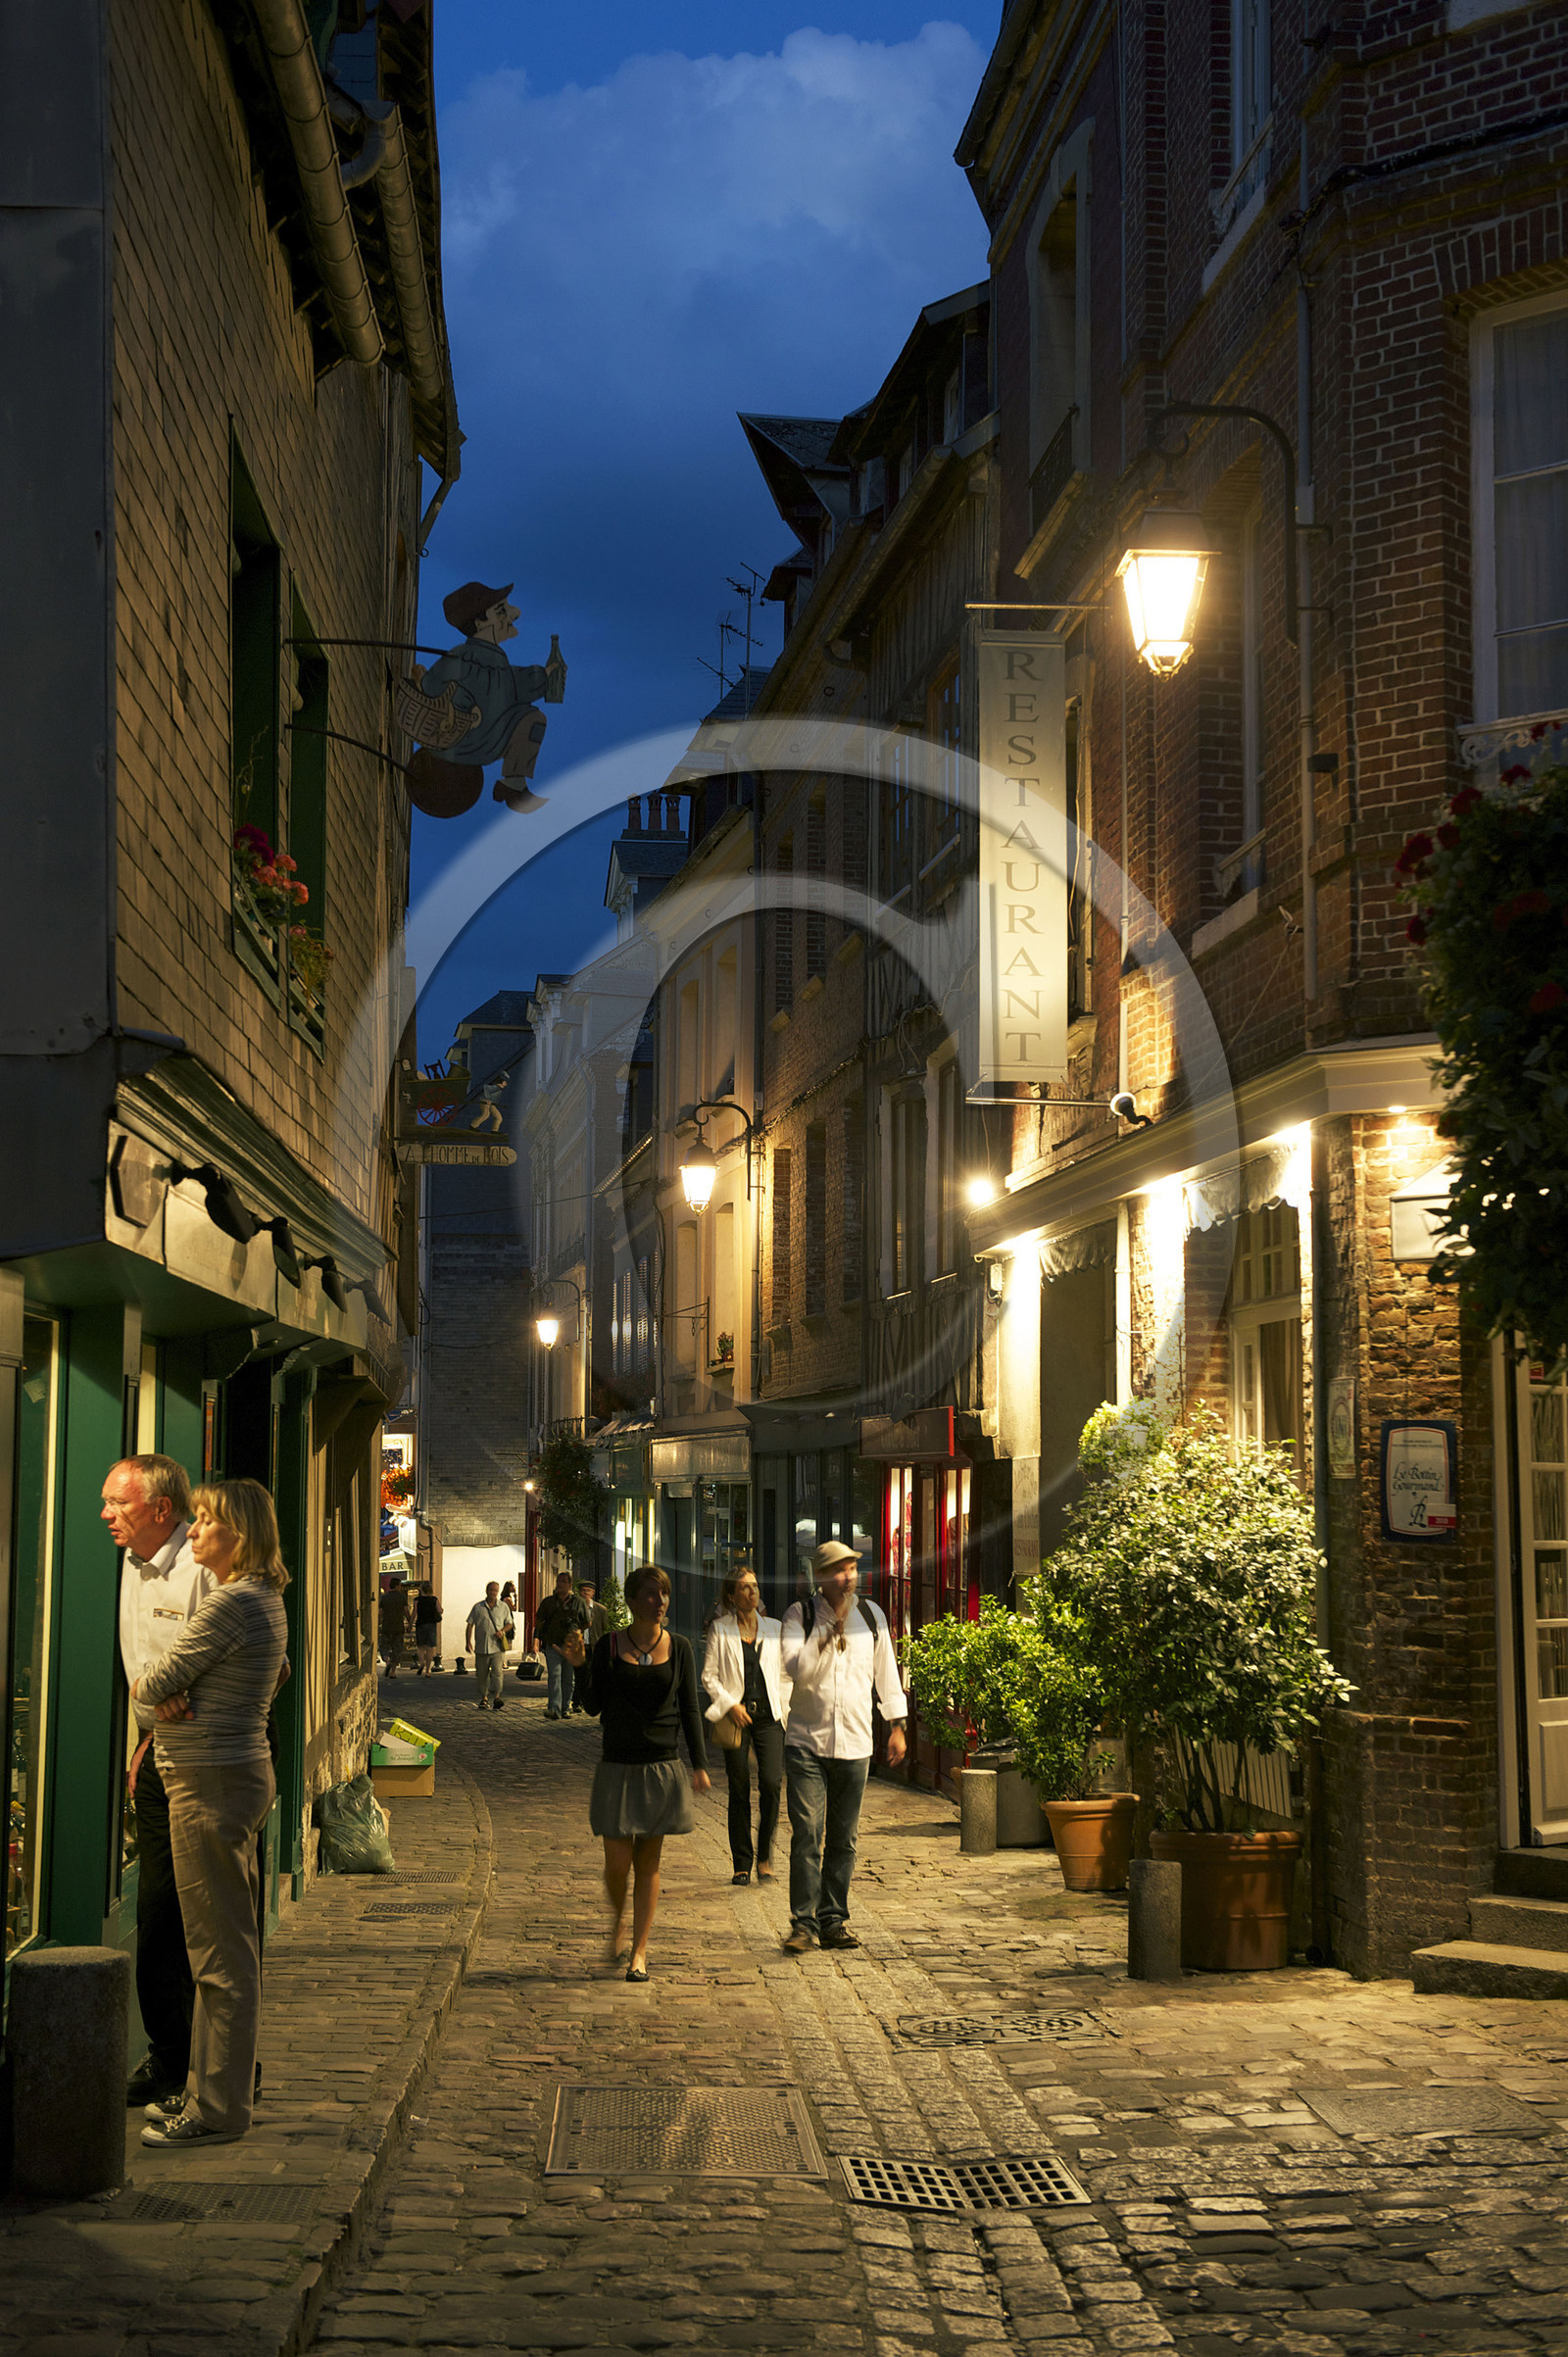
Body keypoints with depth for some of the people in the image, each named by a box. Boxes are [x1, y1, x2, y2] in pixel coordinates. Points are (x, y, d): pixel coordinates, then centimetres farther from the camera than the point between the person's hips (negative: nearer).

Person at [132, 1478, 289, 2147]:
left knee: (220, 1953, -4)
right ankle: (216, 2086, 25)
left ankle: (218, 2110, 1)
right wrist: (172, 1695, 1)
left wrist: (145, 1688, 9)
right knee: (230, 1946, 16)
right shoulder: (266, 1601, 14)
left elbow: (155, 1685, -12)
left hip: (212, 1785, -10)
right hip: (239, 1774, 10)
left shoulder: (231, 1602, -18)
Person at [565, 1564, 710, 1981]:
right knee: (618, 1862, -3)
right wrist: (578, 1665, -12)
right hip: (618, 1769, -1)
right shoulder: (609, 1645, -1)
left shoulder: (679, 1649, 3)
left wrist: (699, 1764, -3)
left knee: (648, 1862, 4)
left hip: (662, 1768, 1)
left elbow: (690, 1710, 5)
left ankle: (639, 1950, 13)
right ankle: (617, 1921, 29)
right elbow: (593, 1706, 1)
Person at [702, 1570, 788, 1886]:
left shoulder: (773, 1628, 11)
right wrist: (730, 1705, -11)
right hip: (735, 1717, -2)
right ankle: (741, 1864, 10)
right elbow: (709, 1675, 1)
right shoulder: (720, 1629, 2)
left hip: (768, 1716, 2)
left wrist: (787, 1711, 6)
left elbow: (784, 1673, 16)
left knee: (772, 1783, -14)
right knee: (739, 1790, 0)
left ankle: (765, 1856, 2)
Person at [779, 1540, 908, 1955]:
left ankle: (833, 1921, 15)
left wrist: (897, 1725, 13)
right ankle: (803, 1923, -5)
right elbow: (798, 1669, -17)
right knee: (807, 1834, -10)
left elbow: (886, 1671, 14)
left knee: (843, 1839, 7)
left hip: (855, 1745, 3)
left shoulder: (871, 1615, 6)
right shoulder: (800, 1616, -3)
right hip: (807, 1741, -3)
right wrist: (832, 1626, -17)